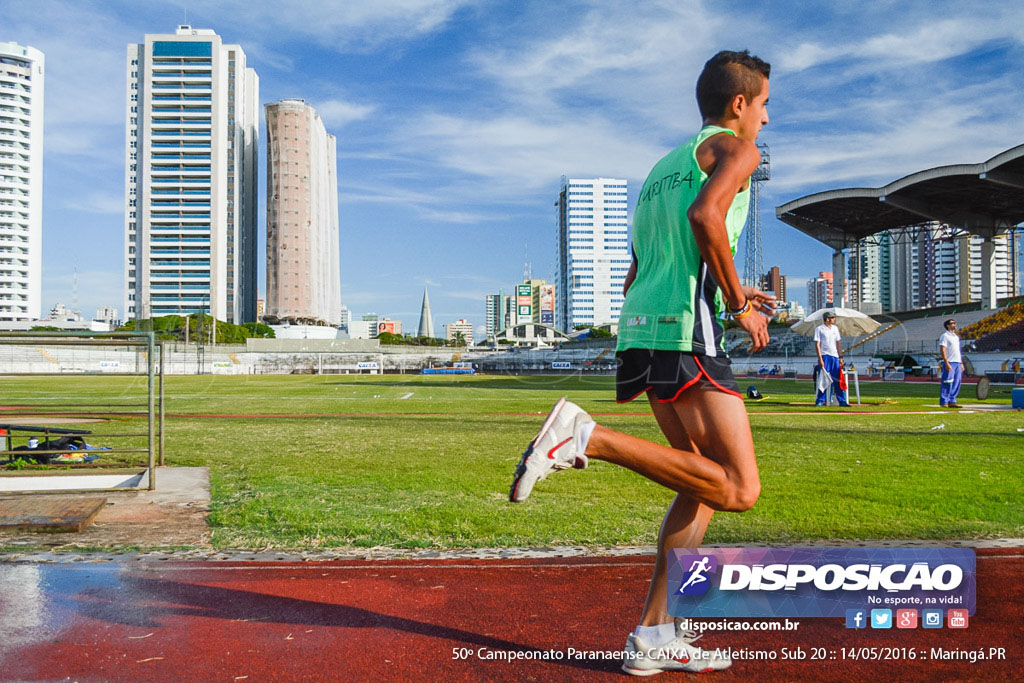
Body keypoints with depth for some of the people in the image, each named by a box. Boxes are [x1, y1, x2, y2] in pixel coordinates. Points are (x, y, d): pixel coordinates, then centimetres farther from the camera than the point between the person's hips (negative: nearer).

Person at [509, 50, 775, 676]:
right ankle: (586, 436, -17)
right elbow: (705, 214, -18)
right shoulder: (735, 149, 5)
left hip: (641, 325, 9)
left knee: (707, 483, 13)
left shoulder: (663, 167, 30)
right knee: (739, 489, -9)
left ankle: (655, 636, 11)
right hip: (687, 329, -9)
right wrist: (738, 302, -8)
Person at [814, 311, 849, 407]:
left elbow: (838, 343, 18)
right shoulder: (819, 329, -3)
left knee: (838, 380, 3)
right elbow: (817, 344, -8)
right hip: (825, 356, -5)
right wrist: (820, 359, -15)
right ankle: (820, 401, 2)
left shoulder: (835, 328, 15)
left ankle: (842, 401, 5)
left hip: (835, 356, 5)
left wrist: (840, 357, 11)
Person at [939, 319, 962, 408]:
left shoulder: (957, 336, 20)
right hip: (949, 363, -8)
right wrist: (946, 363, -20)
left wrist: (961, 363, 17)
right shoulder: (945, 336, -5)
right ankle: (943, 402, -5)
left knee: (956, 384, 6)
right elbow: (942, 350, -13)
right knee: (947, 383, -9)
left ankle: (952, 401, 12)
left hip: (958, 363, 8)